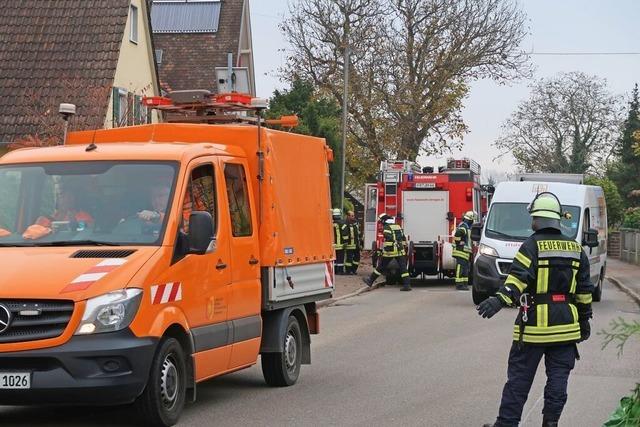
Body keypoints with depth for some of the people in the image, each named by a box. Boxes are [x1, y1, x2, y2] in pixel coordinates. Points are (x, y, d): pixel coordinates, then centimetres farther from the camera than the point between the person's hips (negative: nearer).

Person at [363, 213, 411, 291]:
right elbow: (404, 239, 18)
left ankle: (370, 281, 18)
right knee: (403, 268, 1)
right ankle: (407, 284, -7)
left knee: (381, 266, 6)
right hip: (400, 251, 5)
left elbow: (389, 239, -21)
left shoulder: (386, 227, -7)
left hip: (390, 251, -5)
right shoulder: (398, 227, 16)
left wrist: (387, 249, -21)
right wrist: (403, 248, 23)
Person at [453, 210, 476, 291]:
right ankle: (459, 284, -10)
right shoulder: (463, 226, -15)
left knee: (465, 268, 13)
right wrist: (459, 243, -21)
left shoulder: (467, 226, 18)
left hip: (465, 251, 11)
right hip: (461, 251, -11)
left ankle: (464, 283, 18)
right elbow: (457, 234, -32)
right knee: (460, 268, -9)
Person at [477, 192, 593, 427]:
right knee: (558, 377, 9)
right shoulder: (575, 249, 9)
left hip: (535, 323, -4)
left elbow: (519, 277, -25)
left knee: (519, 377, 2)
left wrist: (500, 299, -35)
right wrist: (584, 319, 20)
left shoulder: (532, 246, -8)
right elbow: (584, 290, 12)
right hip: (566, 325, 4)